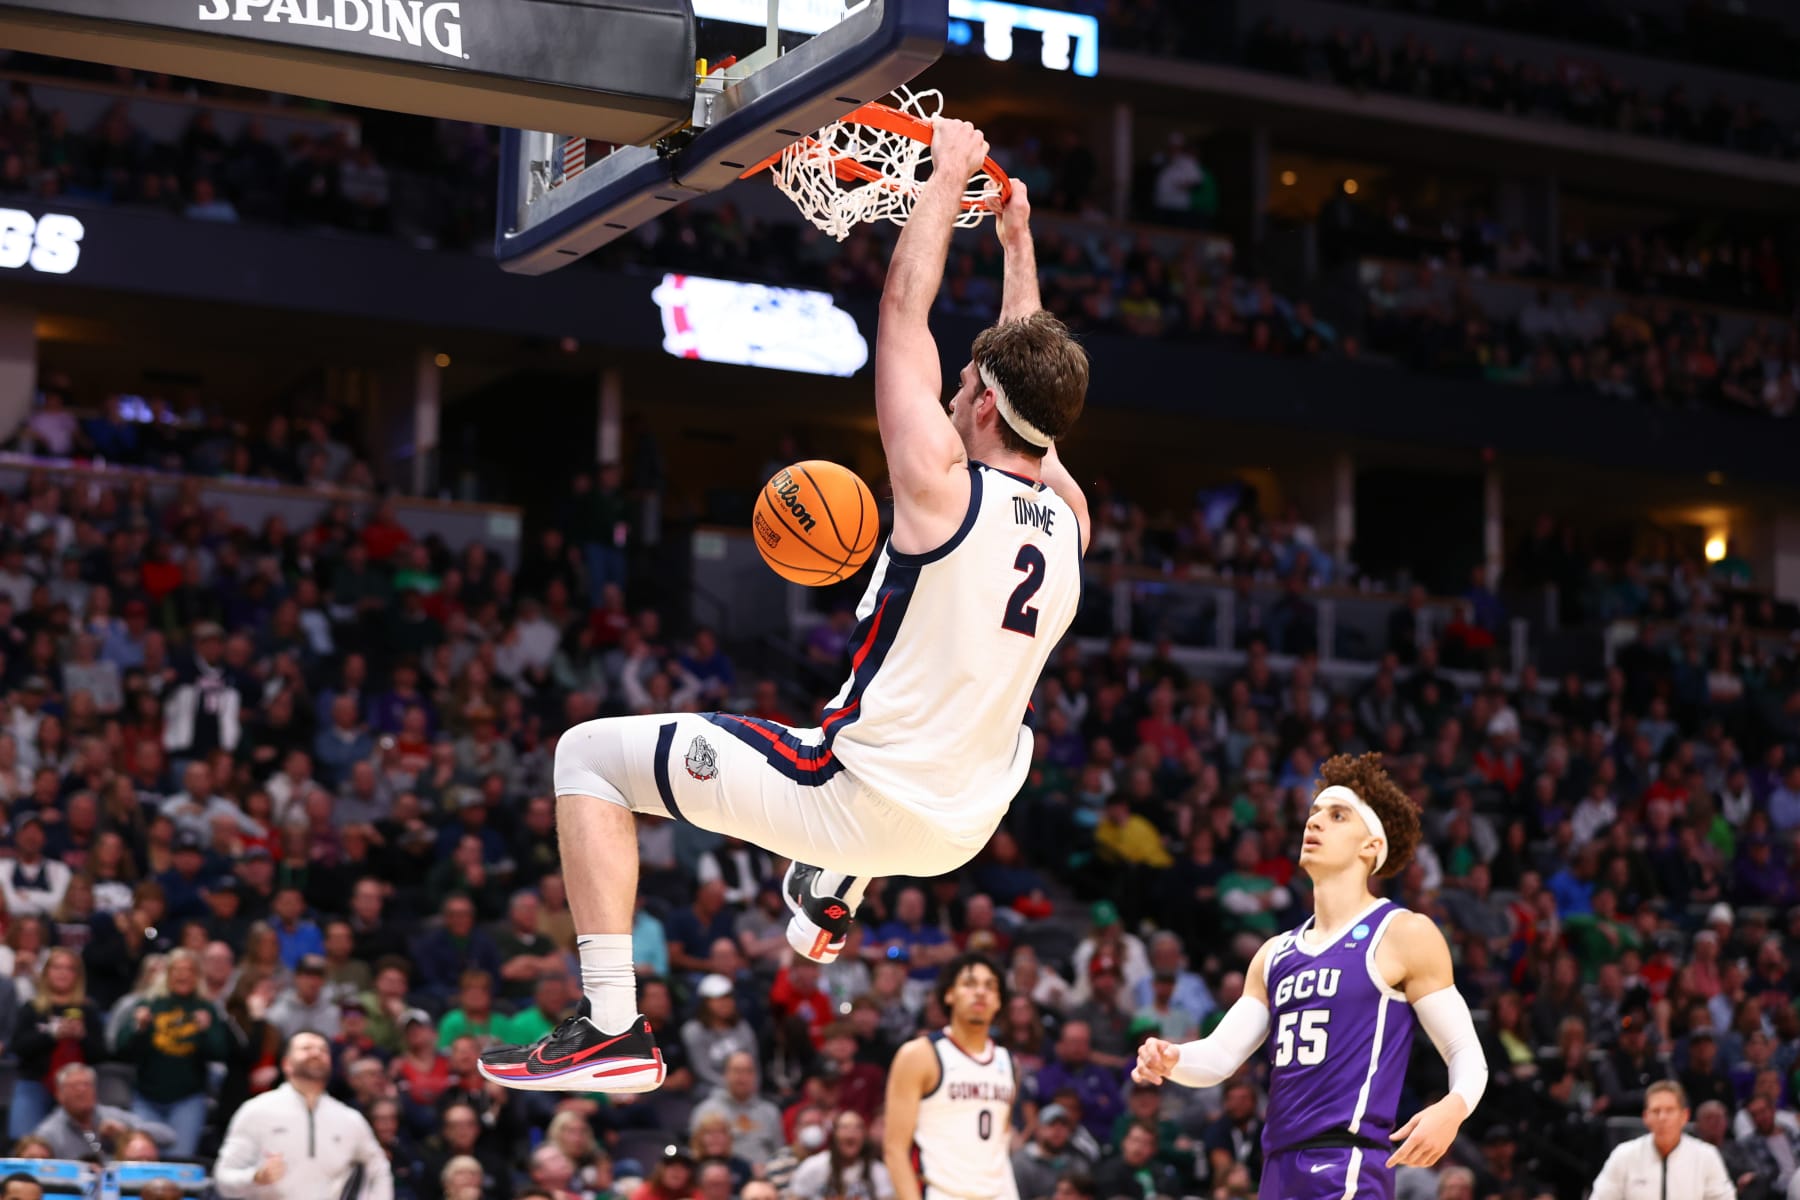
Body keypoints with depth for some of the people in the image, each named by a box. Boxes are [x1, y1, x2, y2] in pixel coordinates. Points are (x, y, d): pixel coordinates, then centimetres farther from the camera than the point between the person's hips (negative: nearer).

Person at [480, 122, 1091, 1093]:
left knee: (590, 756, 4)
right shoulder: (1066, 516, 0)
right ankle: (833, 896, 46)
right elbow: (1036, 388, 19)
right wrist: (1018, 240, 28)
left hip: (863, 798, -7)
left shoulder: (941, 484, -18)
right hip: (962, 828, 7)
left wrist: (948, 175, 3)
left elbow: (902, 311, -8)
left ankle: (612, 1030, -2)